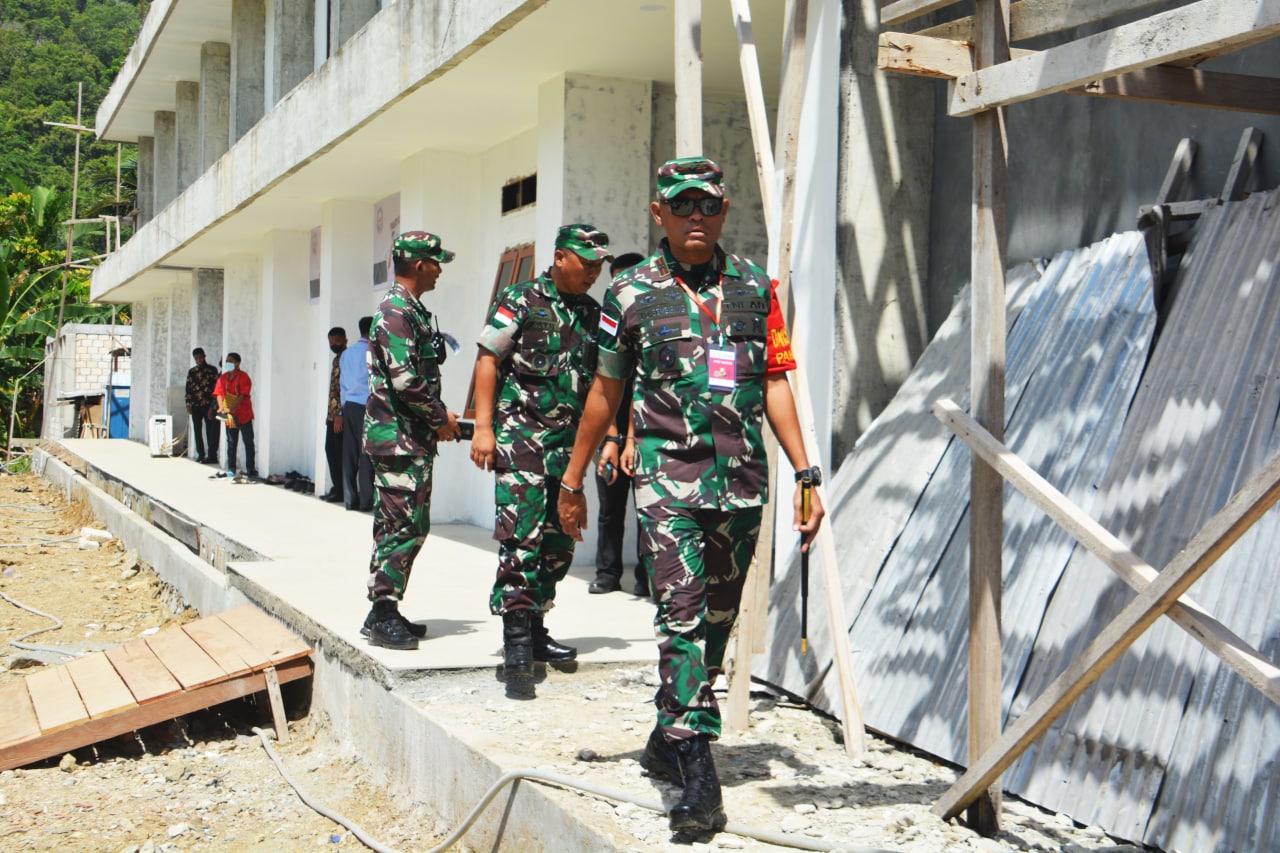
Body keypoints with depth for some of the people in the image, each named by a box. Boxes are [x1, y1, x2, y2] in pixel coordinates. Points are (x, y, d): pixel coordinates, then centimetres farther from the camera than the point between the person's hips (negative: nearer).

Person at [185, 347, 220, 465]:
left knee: (210, 430, -5)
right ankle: (201, 454, 12)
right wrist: (188, 404, 3)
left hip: (208, 405, -4)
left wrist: (213, 406, -8)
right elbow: (188, 388, 12)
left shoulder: (212, 370, 2)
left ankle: (212, 455, -2)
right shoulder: (191, 372, 13)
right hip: (196, 405, 4)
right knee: (197, 430, 5)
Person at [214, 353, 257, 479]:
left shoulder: (243, 377, -8)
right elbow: (219, 393, 3)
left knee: (248, 442, 0)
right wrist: (221, 408, -15)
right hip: (229, 416, 5)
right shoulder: (223, 378, 9)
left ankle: (250, 469, 4)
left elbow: (243, 396, -17)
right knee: (231, 443, 9)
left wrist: (231, 408, -25)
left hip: (243, 415, -5)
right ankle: (231, 468, 14)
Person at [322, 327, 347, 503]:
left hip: (341, 414, -10)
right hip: (333, 414, 10)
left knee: (340, 452, -6)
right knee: (330, 449, 12)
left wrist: (340, 414, -22)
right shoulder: (336, 360, 19)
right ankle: (336, 487, 18)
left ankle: (342, 491, -2)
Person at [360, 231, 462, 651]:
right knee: (403, 525, -9)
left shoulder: (410, 310, 20)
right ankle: (383, 615, -4)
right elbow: (404, 378, -22)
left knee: (406, 526, 12)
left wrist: (438, 419, 15)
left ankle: (383, 614, 18)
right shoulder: (397, 311, -14)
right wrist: (441, 416, -11)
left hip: (411, 438, 11)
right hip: (398, 438, -11)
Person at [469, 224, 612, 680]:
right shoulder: (520, 301, -2)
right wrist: (483, 427, -13)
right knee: (522, 534, -13)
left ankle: (534, 628, 20)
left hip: (569, 441, 6)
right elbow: (488, 360, -5)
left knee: (558, 542, 9)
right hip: (520, 434, -6)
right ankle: (516, 632, -11)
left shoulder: (593, 314, 15)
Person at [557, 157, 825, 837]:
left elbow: (775, 383, 11)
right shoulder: (631, 293, 3)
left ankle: (668, 741, 28)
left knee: (718, 620, 11)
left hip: (743, 481, 4)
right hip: (669, 477, -3)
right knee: (682, 614, -14)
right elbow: (605, 392, 10)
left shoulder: (755, 286, 10)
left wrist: (805, 471, 4)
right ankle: (698, 771, -13)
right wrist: (572, 481, 13)